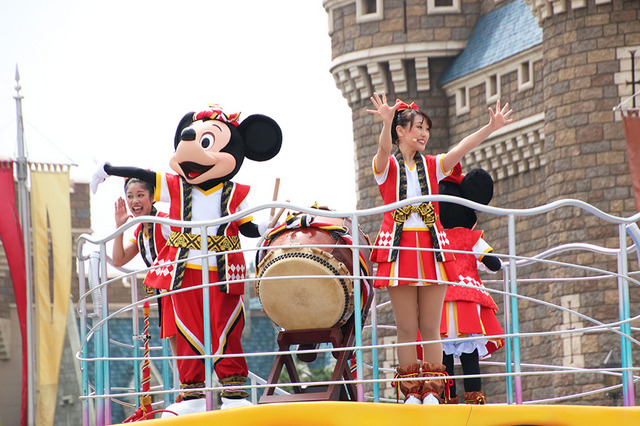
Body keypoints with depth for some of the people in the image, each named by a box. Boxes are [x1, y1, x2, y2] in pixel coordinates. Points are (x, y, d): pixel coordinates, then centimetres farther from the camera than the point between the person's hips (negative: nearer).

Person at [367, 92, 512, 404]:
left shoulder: (432, 165, 14)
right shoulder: (387, 166, 3)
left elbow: (461, 149, -1)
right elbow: (385, 149, -20)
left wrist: (491, 128, -16)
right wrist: (386, 123, -42)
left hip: (431, 249, 3)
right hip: (400, 247, -3)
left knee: (430, 329, 1)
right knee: (407, 329, -3)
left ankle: (432, 395, -1)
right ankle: (411, 396, 0)